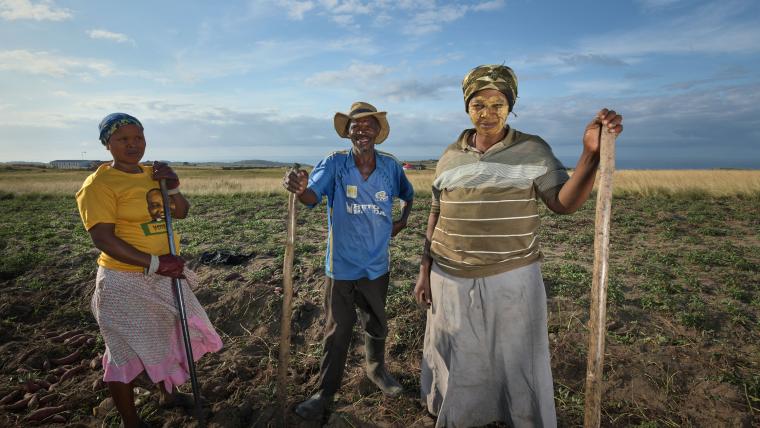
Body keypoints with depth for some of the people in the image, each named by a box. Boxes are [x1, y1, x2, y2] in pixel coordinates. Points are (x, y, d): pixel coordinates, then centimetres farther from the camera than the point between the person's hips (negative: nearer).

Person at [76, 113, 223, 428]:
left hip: (166, 276, 7)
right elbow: (102, 239, -22)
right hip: (126, 282, -7)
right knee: (127, 350, 8)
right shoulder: (99, 184, -15)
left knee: (169, 335, 21)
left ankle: (168, 394, 46)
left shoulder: (153, 173, 5)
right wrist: (155, 262, -27)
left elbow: (181, 213, 8)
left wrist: (173, 187, -12)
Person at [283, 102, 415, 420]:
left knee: (376, 326, 22)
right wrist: (300, 188, -53)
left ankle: (376, 369, 49)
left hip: (376, 266, 3)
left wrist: (403, 219, 0)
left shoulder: (390, 166, -4)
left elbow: (408, 194, 16)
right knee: (337, 332, 11)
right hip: (341, 267, -2)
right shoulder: (334, 164, -13)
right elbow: (312, 196, -31)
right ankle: (326, 392, 30)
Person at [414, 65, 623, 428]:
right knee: (455, 362, 18)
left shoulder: (533, 150, -3)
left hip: (512, 279, -2)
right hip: (452, 280, 3)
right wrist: (424, 271, 6)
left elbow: (564, 203, -12)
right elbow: (436, 217, 7)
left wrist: (591, 153, -28)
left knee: (518, 362, 14)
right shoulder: (450, 157, 4)